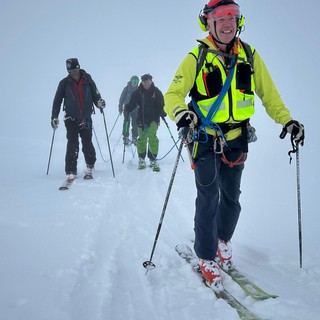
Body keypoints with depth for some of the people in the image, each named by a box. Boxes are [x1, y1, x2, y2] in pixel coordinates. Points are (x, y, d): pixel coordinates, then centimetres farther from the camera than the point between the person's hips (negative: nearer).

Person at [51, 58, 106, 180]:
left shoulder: (88, 81, 0)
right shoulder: (64, 83, 0)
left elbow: (95, 96, 6)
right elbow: (57, 100, 5)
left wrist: (99, 103, -17)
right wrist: (54, 117, 0)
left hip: (86, 119, 1)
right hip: (71, 119, -1)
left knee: (87, 144, 1)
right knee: (72, 145, -8)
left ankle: (90, 165, 26)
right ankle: (71, 171, -1)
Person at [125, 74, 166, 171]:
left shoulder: (156, 92, 1)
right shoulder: (138, 92, 3)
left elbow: (161, 105, 2)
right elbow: (132, 103, 4)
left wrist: (163, 113, -15)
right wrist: (127, 109, -15)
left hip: (153, 119, -1)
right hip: (141, 119, 2)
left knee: (152, 137, -14)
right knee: (142, 138, 5)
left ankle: (153, 159, -5)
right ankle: (141, 159, 22)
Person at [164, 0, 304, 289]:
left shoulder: (249, 56, 3)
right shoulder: (196, 58, -8)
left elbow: (268, 93, 9)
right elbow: (173, 94, -14)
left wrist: (287, 120, -3)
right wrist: (180, 112, -35)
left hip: (236, 140, 4)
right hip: (206, 140, -3)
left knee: (231, 197, 12)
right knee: (209, 199, -6)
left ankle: (223, 240, 37)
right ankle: (206, 257, 10)